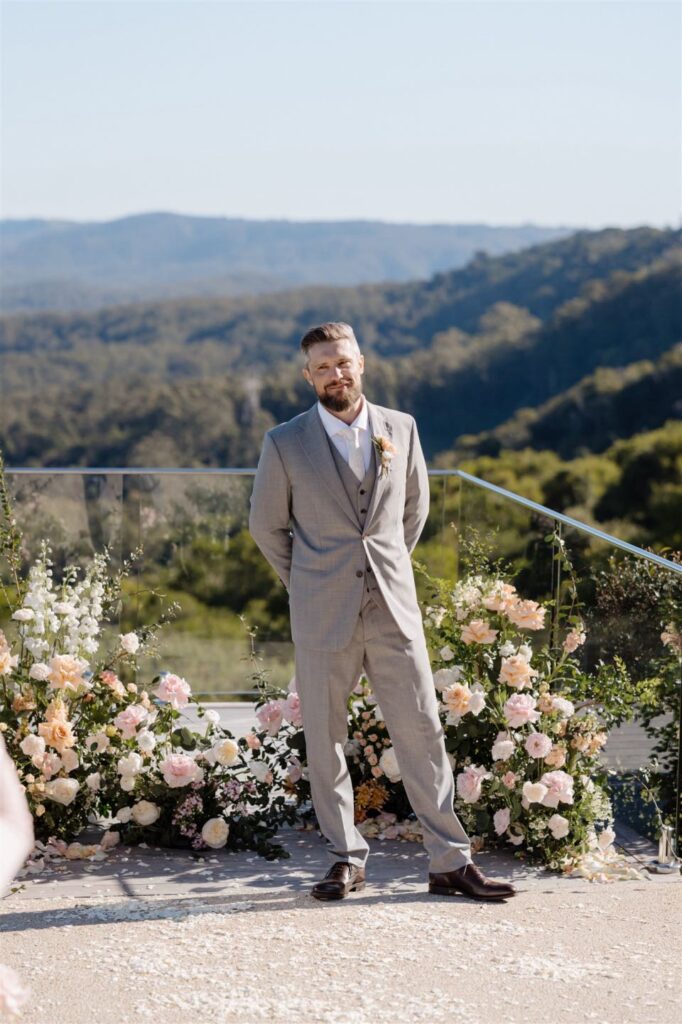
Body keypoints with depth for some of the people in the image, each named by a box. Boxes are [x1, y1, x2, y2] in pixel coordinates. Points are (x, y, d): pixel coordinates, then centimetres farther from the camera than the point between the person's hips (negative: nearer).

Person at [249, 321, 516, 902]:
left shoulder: (401, 429, 6)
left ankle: (451, 862, 6)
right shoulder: (285, 443, -1)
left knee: (422, 731, 0)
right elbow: (266, 525, 10)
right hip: (323, 614, -1)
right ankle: (347, 860, 17)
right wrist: (309, 585, 10)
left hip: (394, 609, 1)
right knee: (325, 739, 4)